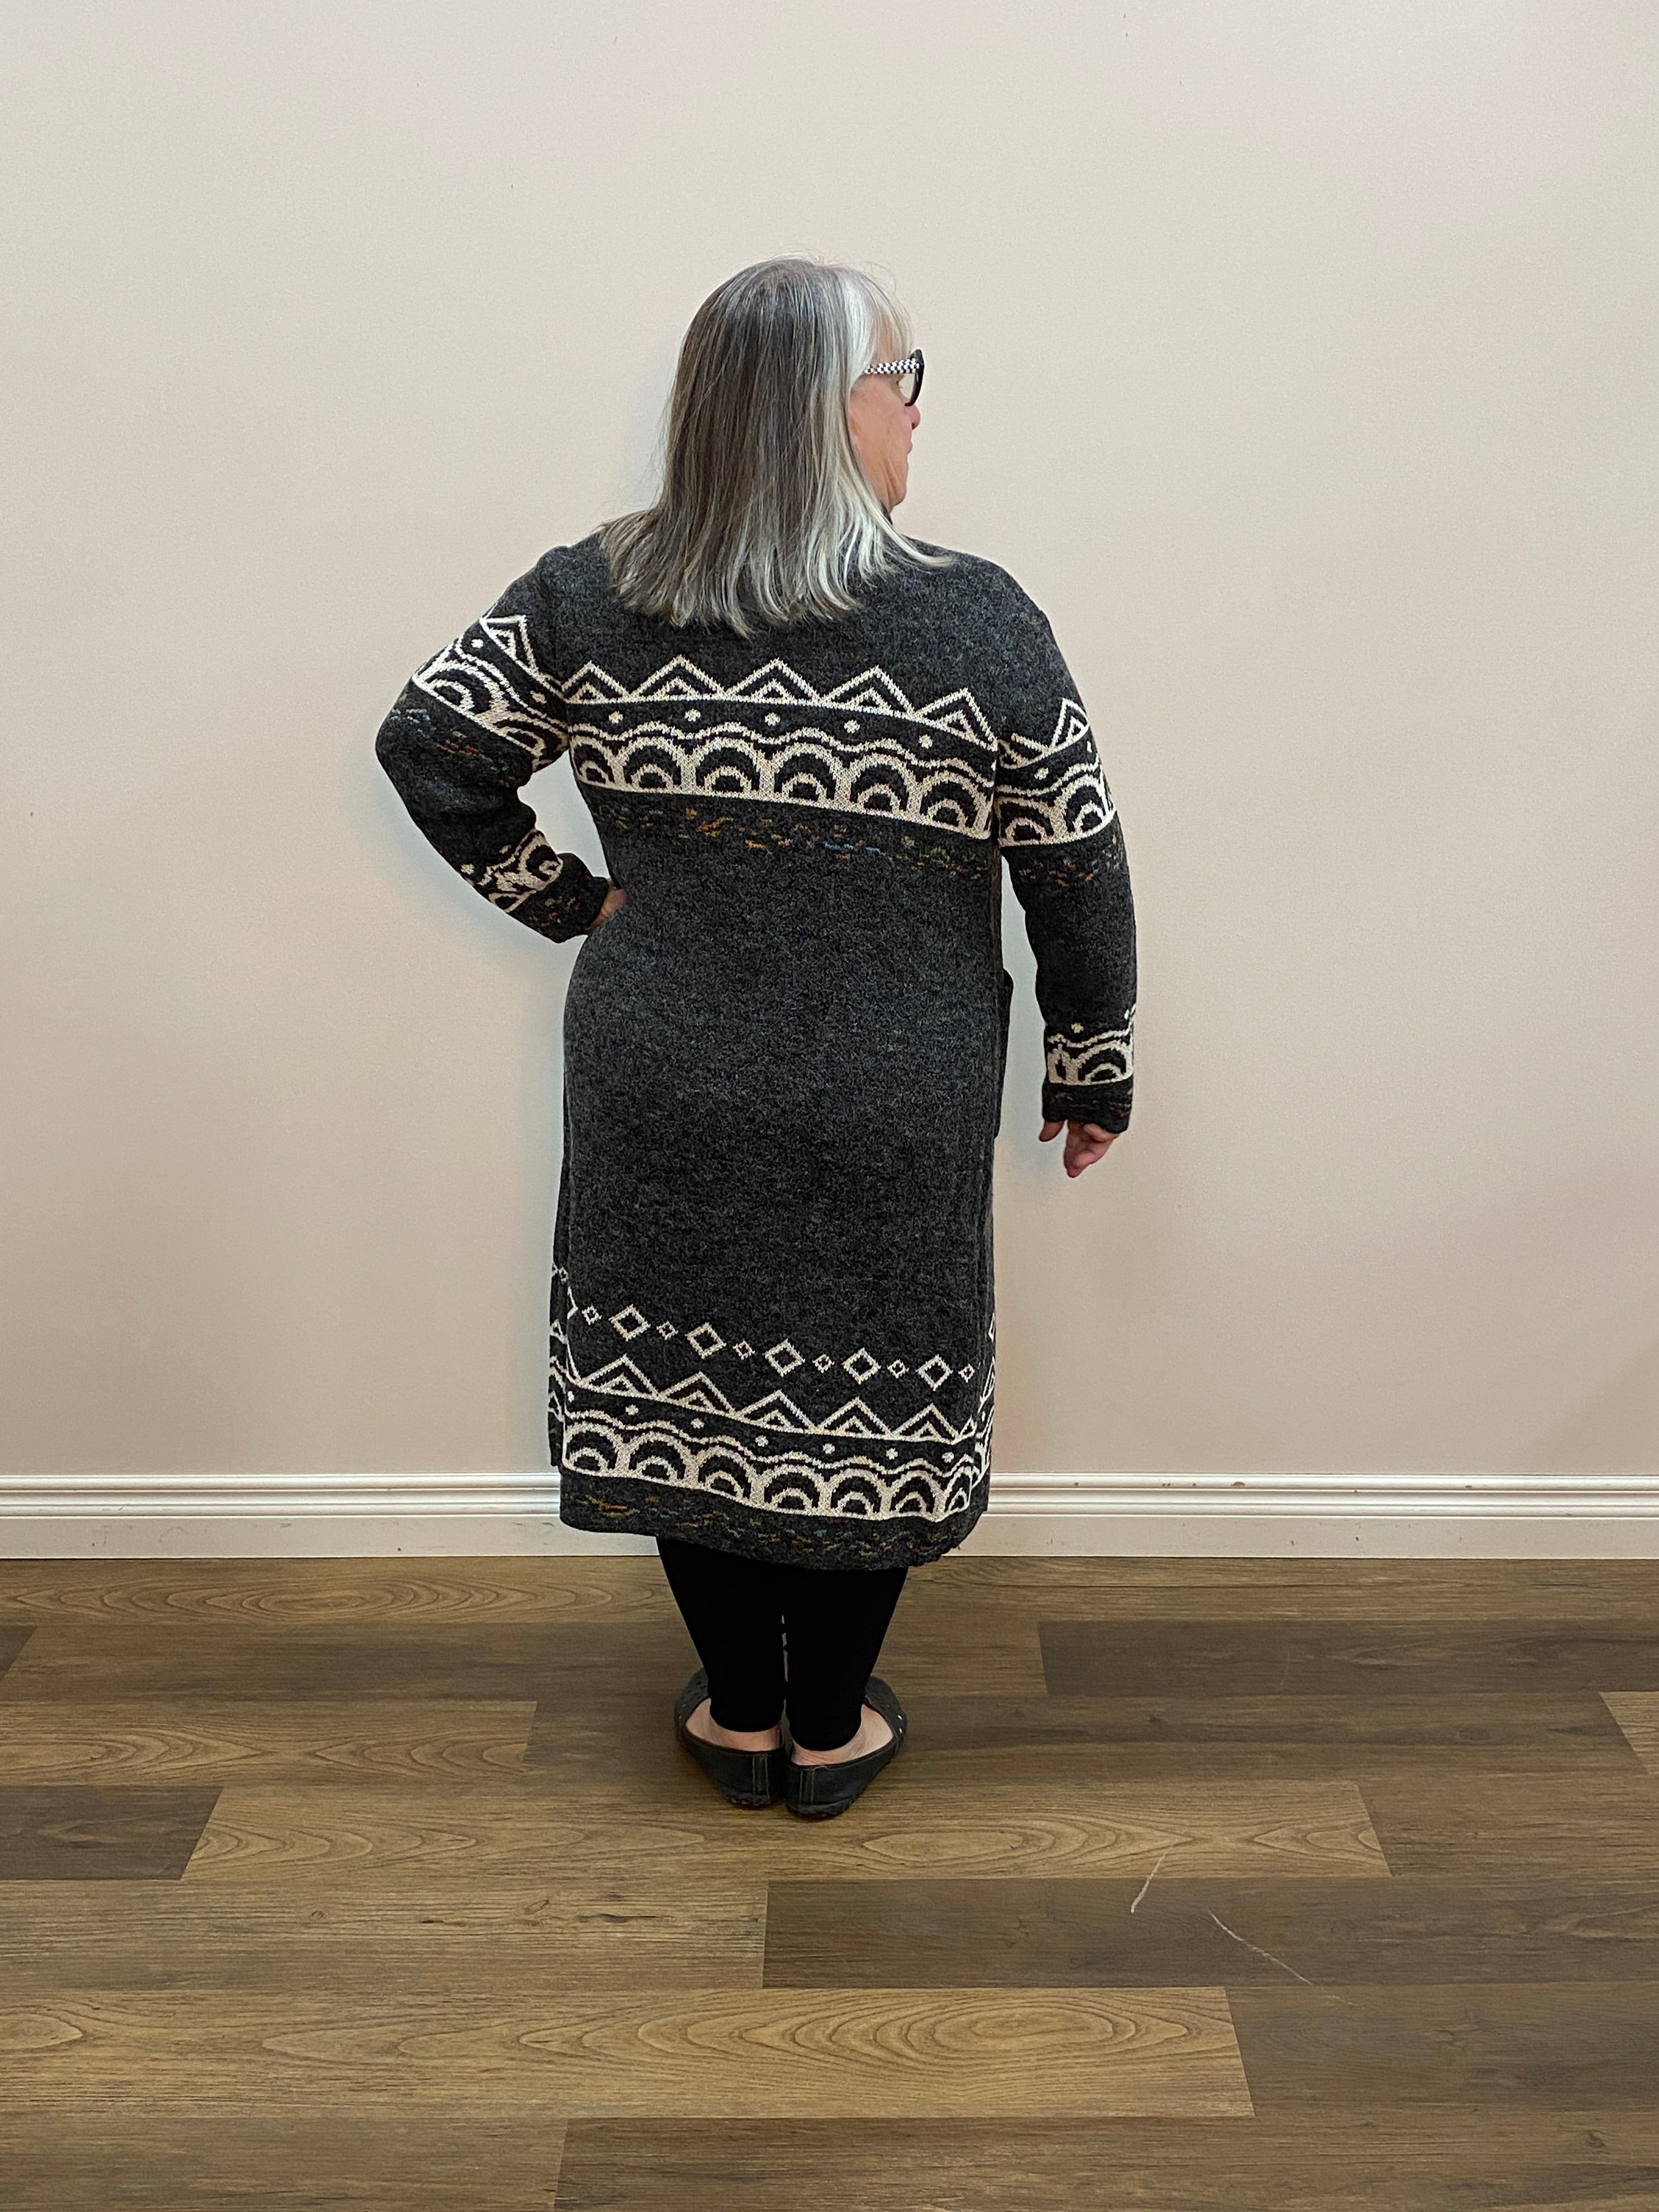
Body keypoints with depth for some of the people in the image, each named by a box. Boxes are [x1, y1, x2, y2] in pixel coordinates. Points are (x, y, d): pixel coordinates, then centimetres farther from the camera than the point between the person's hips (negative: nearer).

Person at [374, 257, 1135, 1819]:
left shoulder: (585, 596, -3)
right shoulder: (981, 621, -9)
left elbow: (427, 747, -1)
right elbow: (1079, 877, -5)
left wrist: (565, 899, 7)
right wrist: (1094, 1074, 7)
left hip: (661, 1099, 3)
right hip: (892, 1114, -2)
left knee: (688, 1391, 17)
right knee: (865, 1409, 15)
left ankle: (741, 1715, 35)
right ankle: (831, 1731, 32)